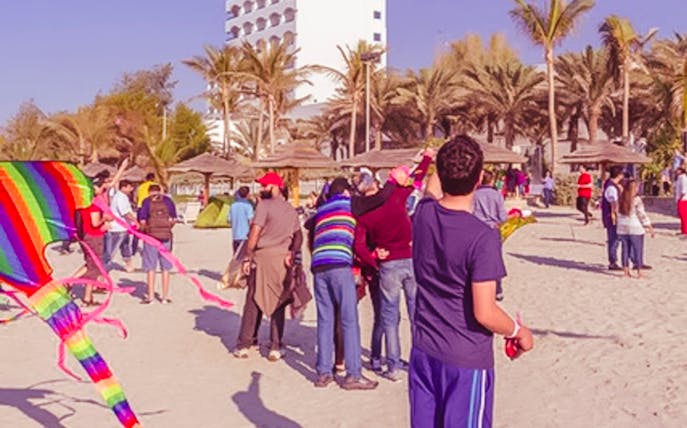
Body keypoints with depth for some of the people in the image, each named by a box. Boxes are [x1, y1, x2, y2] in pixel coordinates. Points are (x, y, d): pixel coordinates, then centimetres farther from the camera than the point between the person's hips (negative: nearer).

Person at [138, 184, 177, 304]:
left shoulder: (147, 201, -1)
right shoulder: (168, 200, 4)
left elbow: (142, 221, -8)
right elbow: (174, 219, 3)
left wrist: (144, 229, 10)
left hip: (151, 236, -2)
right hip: (166, 236, 2)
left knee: (150, 267, 6)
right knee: (165, 267, 10)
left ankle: (150, 296, 8)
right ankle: (165, 296, 14)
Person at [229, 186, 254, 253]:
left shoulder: (233, 206, 6)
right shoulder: (248, 205, -10)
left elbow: (230, 220, 10)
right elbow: (250, 220, -14)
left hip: (235, 236, 6)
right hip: (245, 236, -6)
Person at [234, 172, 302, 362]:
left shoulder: (264, 205, -7)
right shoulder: (292, 210, 13)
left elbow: (254, 233, -12)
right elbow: (299, 236, 5)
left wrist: (247, 257, -8)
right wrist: (292, 253, -3)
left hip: (263, 256, -4)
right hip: (283, 260, 5)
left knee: (253, 302, 4)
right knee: (278, 303, 8)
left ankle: (244, 345, 9)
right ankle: (276, 347, 8)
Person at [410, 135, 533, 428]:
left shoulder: (423, 215, -5)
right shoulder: (483, 238, -22)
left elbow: (433, 190, 21)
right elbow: (484, 313, -21)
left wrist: (446, 163, 37)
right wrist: (518, 332, -2)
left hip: (424, 351, 6)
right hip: (467, 360, -5)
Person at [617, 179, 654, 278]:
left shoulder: (620, 199, 3)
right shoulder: (636, 199, -13)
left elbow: (617, 214, 8)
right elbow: (642, 215, -12)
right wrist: (650, 227, -5)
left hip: (622, 229, 5)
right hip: (635, 229, -5)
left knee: (625, 249, 10)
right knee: (638, 250, 4)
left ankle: (626, 272, 13)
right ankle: (639, 272, 7)